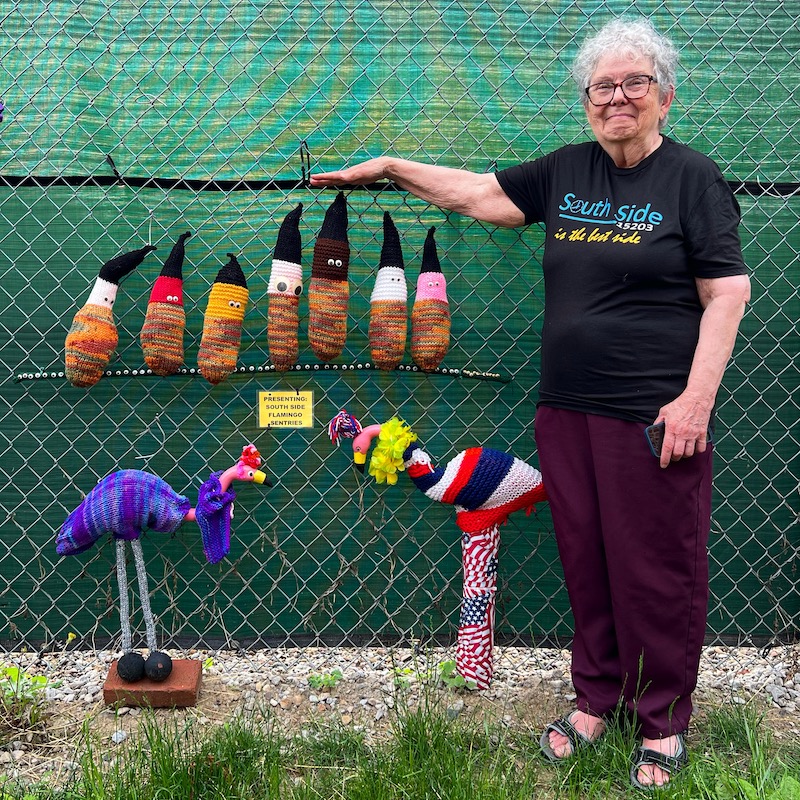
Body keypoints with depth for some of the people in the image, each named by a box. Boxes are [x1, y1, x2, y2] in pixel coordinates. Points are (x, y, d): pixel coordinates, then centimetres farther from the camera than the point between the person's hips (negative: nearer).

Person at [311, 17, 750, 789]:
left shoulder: (692, 177, -3)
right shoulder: (566, 171, 11)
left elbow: (727, 294, -7)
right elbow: (476, 191, 19)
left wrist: (697, 397, -15)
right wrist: (389, 166, 17)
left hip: (651, 414, -5)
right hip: (567, 408, 5)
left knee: (657, 569, 4)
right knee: (585, 559, 13)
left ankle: (662, 720, 23)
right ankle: (596, 695, 32)